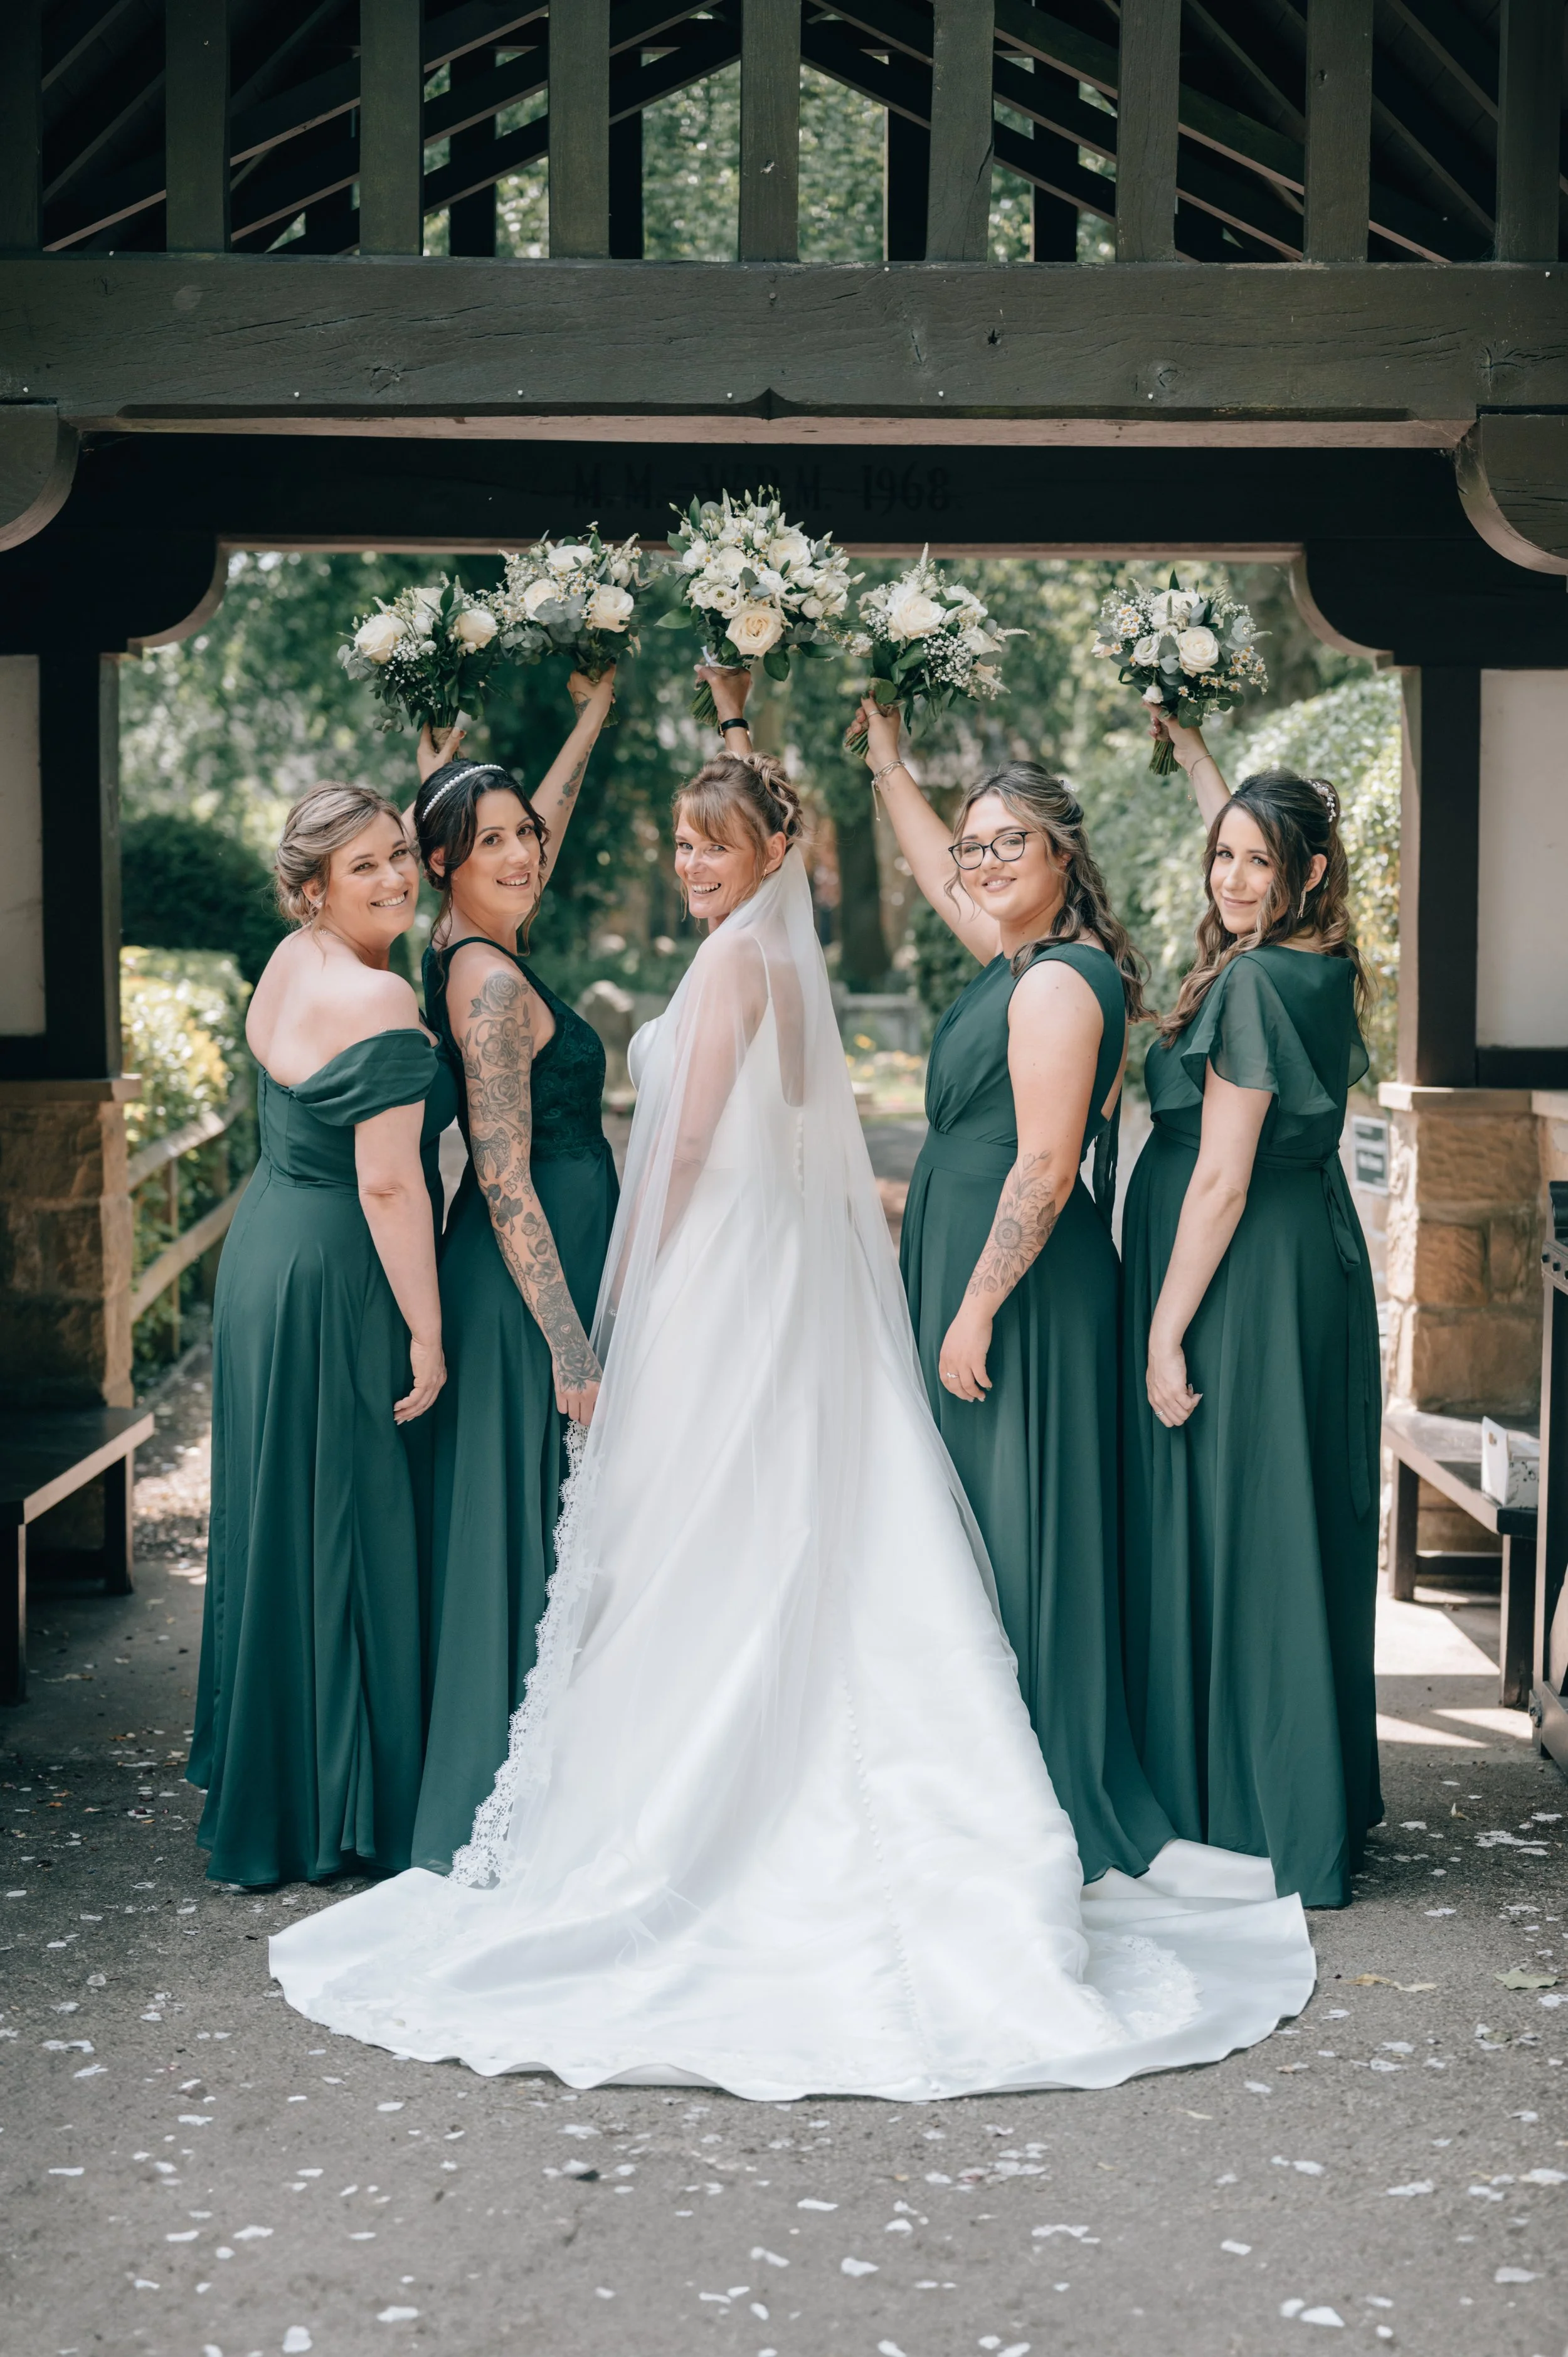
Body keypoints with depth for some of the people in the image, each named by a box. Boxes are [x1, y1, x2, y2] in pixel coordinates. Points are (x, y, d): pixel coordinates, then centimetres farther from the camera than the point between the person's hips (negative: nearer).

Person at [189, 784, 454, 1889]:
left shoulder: (294, 963, 6)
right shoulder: (377, 1001, -21)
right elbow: (387, 1184, -23)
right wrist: (425, 1332, -18)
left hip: (268, 1251, 10)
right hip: (336, 1284, -10)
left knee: (281, 1515, 19)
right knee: (346, 1528, 0)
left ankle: (263, 1775, 33)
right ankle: (338, 1809, 12)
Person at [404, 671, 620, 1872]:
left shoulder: (474, 951, 9)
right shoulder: (492, 980, -18)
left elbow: (544, 825, 29)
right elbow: (505, 1179, -21)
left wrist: (592, 717, 35)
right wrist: (567, 1339, -21)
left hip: (544, 1261, 10)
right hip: (533, 1273, -10)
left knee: (531, 1529, 14)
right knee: (532, 1531, -4)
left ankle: (499, 1803, 24)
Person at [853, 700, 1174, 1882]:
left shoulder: (1058, 983, -16)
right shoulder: (1021, 958, 12)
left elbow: (1045, 1166, -21)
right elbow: (941, 876, 32)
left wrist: (976, 1312, -20)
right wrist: (888, 763, 38)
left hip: (1021, 1284, -10)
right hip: (971, 1270, 10)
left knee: (1014, 1529, -4)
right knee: (977, 1525, 13)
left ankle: (1040, 1802, 5)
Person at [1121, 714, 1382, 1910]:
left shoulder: (1252, 982, -18)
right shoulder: (1323, 966, 8)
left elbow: (1222, 1181, -20)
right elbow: (1246, 828, 30)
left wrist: (1165, 1333, -16)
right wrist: (1189, 748, 37)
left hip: (1245, 1285, -9)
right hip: (1319, 1266, 9)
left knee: (1231, 1540, -1)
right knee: (1301, 1534, 14)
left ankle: (1250, 1820, 8)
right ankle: (1324, 1803, 24)